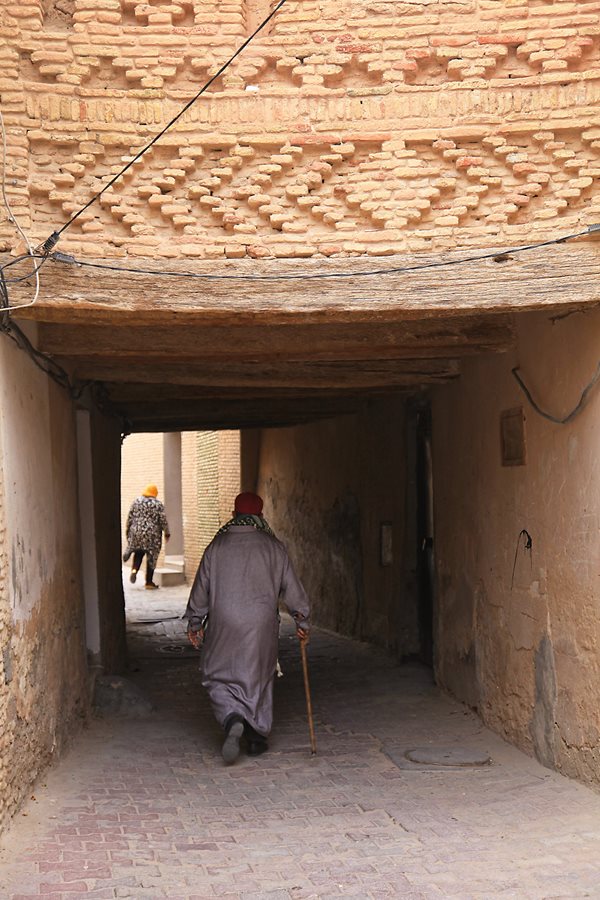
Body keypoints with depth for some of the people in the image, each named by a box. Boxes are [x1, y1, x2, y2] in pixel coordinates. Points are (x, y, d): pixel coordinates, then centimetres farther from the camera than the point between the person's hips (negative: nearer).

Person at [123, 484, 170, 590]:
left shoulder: (137, 501, 3)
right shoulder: (158, 504, -5)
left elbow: (130, 517, 5)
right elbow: (163, 520, -5)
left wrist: (127, 529, 16)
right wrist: (167, 533, 7)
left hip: (137, 532, 3)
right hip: (152, 535, -3)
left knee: (138, 553, 19)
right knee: (151, 557, 5)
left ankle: (134, 570, -7)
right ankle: (149, 582, 7)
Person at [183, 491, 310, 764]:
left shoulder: (217, 545, 0)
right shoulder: (273, 546, 1)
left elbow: (201, 586, 4)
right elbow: (291, 586, 4)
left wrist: (195, 622, 14)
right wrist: (302, 621, 14)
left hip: (223, 624, -1)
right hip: (262, 625, 1)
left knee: (219, 677, 9)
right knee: (259, 677, 15)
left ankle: (232, 718, -18)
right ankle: (256, 737, 17)